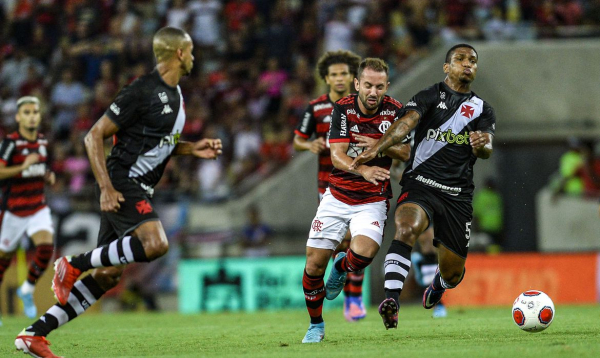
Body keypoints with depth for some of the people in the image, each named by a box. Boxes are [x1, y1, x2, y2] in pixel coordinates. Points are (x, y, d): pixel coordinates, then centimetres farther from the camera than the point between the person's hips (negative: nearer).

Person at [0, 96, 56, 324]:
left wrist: (49, 177, 3)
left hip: (38, 207, 5)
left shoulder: (43, 142, 7)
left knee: (46, 247, -17)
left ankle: (27, 290, 6)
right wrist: (22, 167, -35)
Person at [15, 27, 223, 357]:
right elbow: (94, 136, -13)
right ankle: (74, 265, -13)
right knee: (155, 244, -29)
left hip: (139, 190, 9)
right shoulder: (142, 91, -13)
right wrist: (107, 188, -19)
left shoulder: (175, 94, 15)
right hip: (121, 182, -9)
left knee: (108, 274, 5)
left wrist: (191, 149, 10)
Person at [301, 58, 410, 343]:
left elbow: (407, 153, -2)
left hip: (372, 201, -1)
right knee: (314, 263, -4)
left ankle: (341, 267, 10)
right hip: (337, 197, 1)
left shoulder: (395, 111, -6)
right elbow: (337, 155, -18)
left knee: (363, 253, -28)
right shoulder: (343, 109, -10)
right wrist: (364, 170, -39)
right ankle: (316, 324, 20)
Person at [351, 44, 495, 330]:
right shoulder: (430, 97, 5)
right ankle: (392, 299, -44)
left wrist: (482, 145, -28)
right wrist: (376, 149, -32)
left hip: (458, 195, 3)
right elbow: (406, 123, -13)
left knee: (453, 272, 7)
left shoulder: (483, 110, 14)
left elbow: (486, 150, -2)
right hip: (420, 185, -3)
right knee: (407, 228, -35)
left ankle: (438, 284, 45)